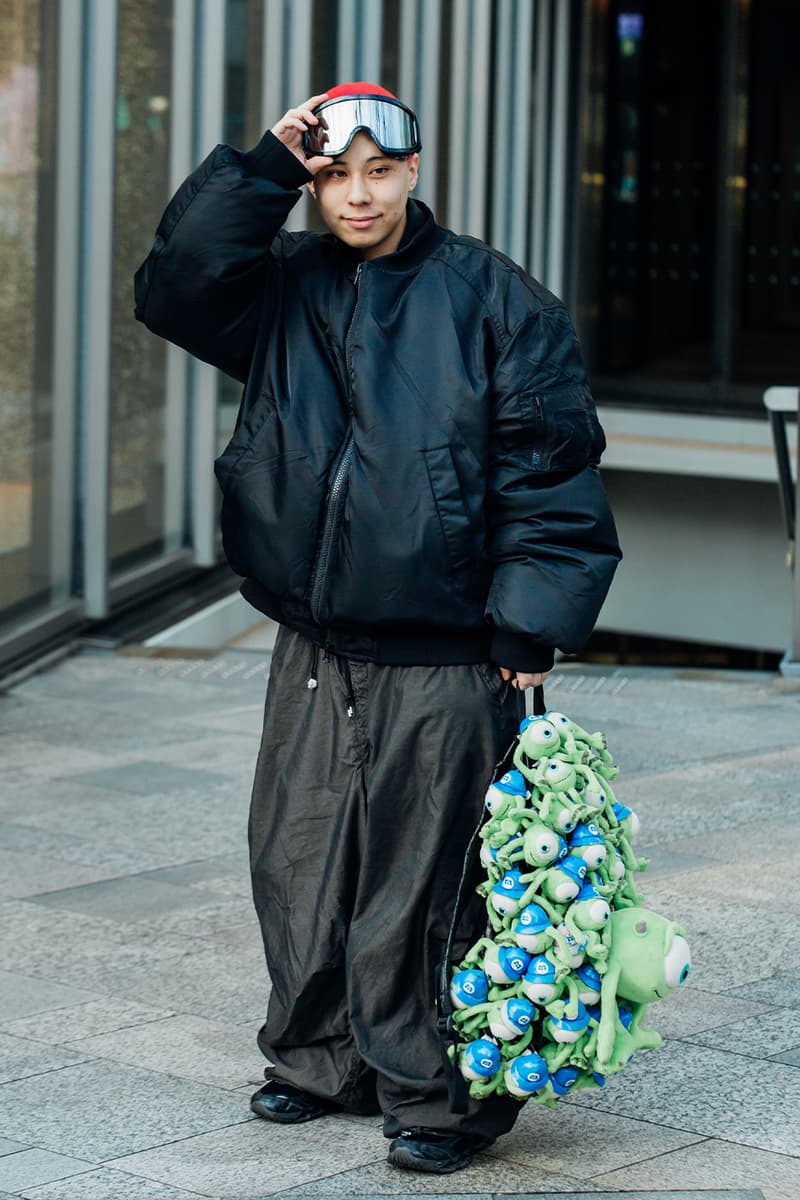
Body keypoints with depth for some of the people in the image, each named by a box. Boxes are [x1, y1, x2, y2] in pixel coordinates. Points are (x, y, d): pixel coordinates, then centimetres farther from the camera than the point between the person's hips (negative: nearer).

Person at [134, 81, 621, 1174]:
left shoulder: (492, 298, -3)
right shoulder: (285, 290, 10)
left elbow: (551, 468, -4)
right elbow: (172, 289, -5)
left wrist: (528, 630, -10)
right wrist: (261, 170, -8)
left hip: (446, 661, -5)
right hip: (315, 651, 5)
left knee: (429, 877, -1)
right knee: (299, 859, 12)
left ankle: (439, 1094, 10)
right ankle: (322, 1059, 28)